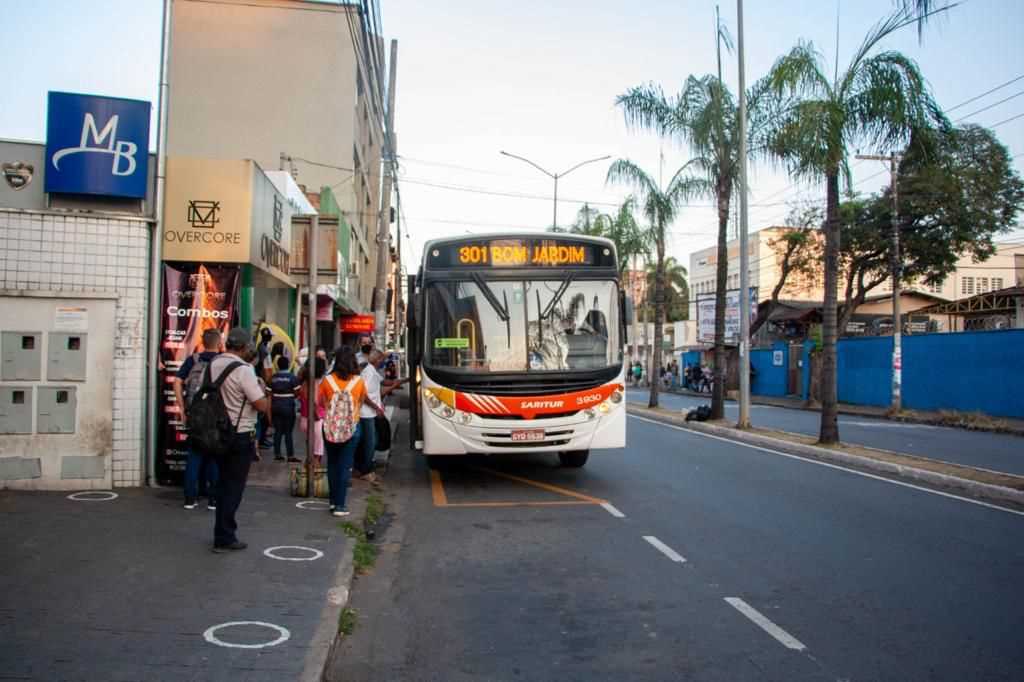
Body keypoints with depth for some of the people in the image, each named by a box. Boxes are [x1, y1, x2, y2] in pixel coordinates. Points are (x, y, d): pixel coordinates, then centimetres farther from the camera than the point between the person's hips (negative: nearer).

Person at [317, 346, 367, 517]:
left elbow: (319, 402, 6)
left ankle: (333, 501, 23)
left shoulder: (327, 380, -8)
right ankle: (339, 505, 1)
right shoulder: (359, 381, -8)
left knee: (332, 464, 17)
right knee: (345, 466, 4)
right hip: (351, 428, -1)